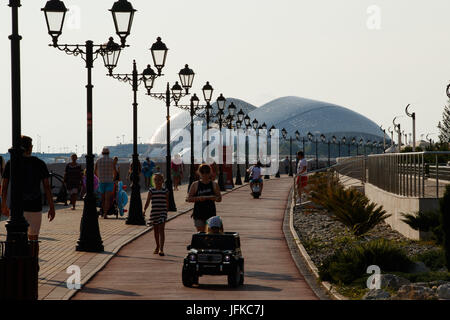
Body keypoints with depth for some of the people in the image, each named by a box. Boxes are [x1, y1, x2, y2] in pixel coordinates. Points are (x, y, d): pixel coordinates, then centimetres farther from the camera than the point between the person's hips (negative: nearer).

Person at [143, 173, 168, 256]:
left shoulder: (165, 191, 2)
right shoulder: (151, 191, 3)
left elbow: (167, 203, 9)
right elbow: (147, 202, -1)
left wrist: (166, 212, 11)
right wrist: (144, 210, -12)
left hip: (162, 212, -2)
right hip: (154, 212, 2)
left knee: (161, 230, -12)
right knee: (155, 230, 14)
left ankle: (161, 249, -19)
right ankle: (157, 247, 31)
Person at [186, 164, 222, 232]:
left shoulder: (214, 184, 4)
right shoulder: (195, 185, 2)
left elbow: (219, 199, -1)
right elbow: (189, 199, -1)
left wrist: (206, 197, -15)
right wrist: (198, 198, -18)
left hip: (210, 213, 1)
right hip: (199, 213, -1)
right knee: (200, 231, -4)